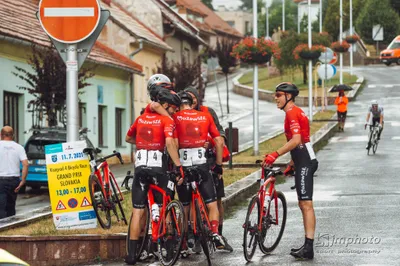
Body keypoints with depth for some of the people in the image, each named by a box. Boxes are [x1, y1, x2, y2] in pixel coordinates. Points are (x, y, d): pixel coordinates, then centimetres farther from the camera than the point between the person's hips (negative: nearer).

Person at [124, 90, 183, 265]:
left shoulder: (141, 119, 15)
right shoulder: (167, 120, -2)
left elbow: (128, 139, 28)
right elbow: (169, 142, -19)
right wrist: (178, 165, -19)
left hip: (140, 166, 4)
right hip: (158, 166, -4)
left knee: (138, 211, 2)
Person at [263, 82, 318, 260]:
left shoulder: (292, 113, -13)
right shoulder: (295, 112, 19)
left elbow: (296, 140, -26)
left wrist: (276, 154, -28)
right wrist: (292, 163, 29)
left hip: (305, 163, -11)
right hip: (303, 163, 11)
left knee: (306, 204, -13)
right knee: (303, 204, 13)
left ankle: (308, 248, -16)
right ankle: (307, 245, 16)